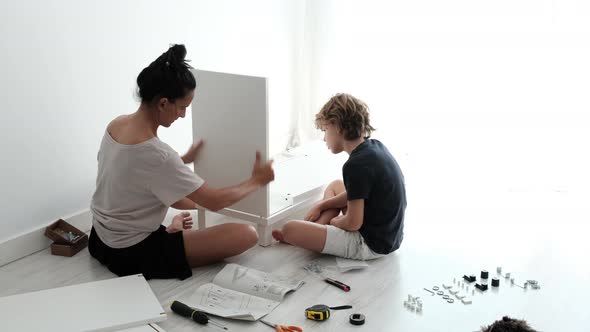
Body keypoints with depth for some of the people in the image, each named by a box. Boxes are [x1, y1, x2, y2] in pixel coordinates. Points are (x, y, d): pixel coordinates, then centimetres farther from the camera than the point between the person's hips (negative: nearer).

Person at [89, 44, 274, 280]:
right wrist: (256, 181, -9)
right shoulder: (155, 153, -31)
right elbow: (214, 202, -24)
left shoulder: (116, 124, -5)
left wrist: (184, 160, 20)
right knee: (247, 234, -15)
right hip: (132, 254, -9)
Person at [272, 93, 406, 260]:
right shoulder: (375, 146, 3)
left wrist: (333, 221, 0)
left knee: (289, 229, -16)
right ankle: (315, 232, 15)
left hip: (370, 245, -10)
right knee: (335, 186, 27)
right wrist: (321, 206, 11)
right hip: (388, 233, 10)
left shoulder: (356, 165, -25)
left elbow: (352, 223, -21)